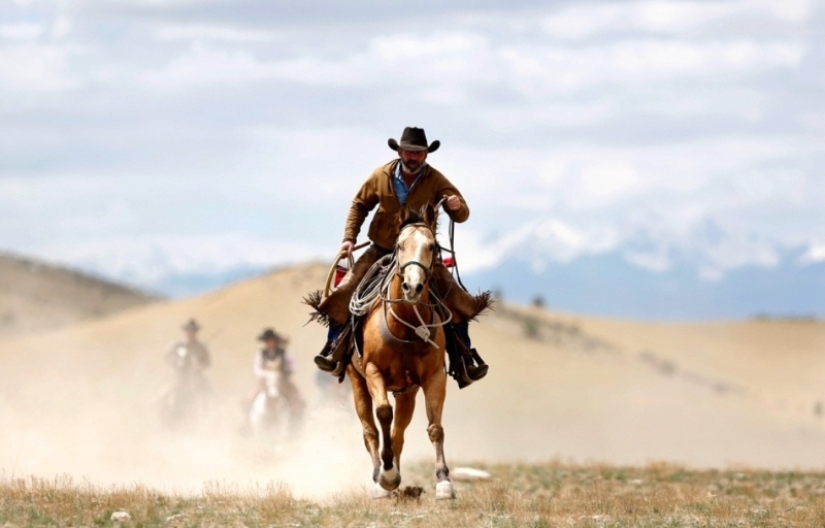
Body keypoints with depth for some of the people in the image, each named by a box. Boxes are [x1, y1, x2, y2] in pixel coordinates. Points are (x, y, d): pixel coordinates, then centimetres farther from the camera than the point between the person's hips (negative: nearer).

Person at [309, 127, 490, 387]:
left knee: (455, 300, -15)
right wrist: (349, 237, -4)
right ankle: (335, 349, 2)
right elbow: (360, 205, 8)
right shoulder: (381, 177, -5)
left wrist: (457, 206, -34)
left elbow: (462, 215, -9)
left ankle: (463, 360, -3)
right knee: (344, 294, -14)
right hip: (381, 252, 1)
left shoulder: (435, 181, -9)